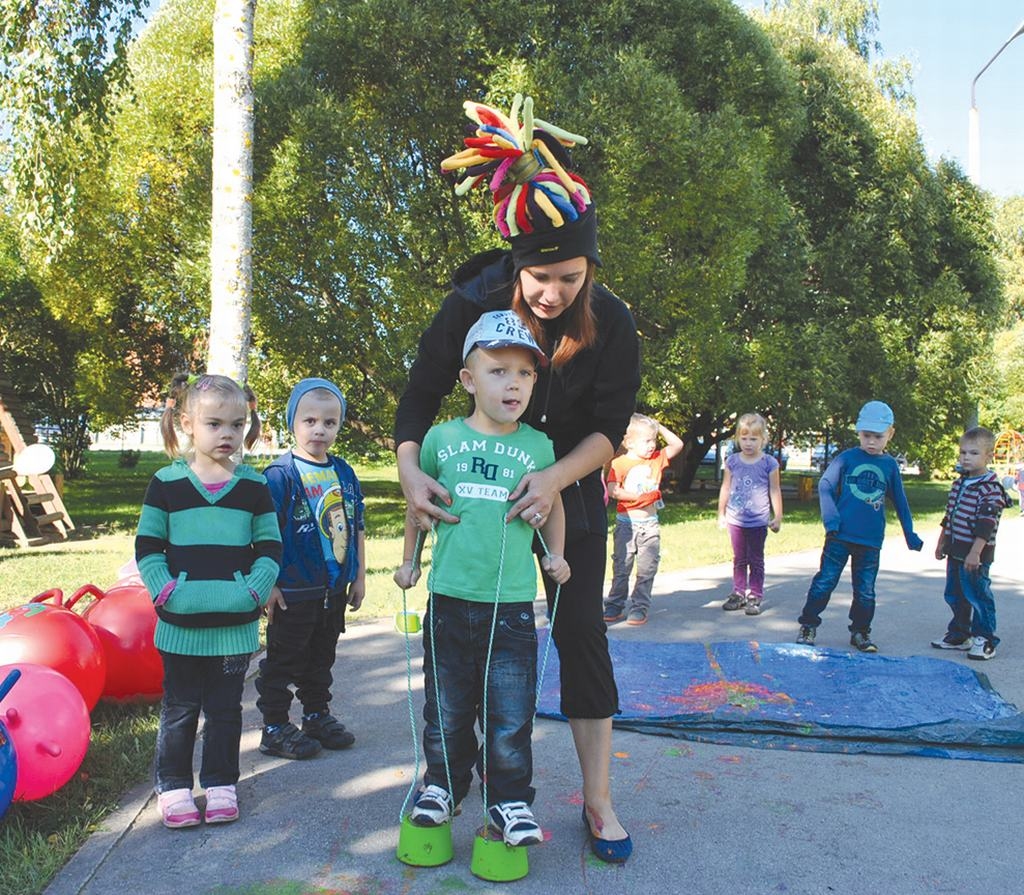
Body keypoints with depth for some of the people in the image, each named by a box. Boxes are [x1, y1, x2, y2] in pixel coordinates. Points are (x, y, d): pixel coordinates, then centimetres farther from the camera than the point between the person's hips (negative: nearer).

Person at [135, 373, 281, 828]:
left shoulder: (254, 485, 2)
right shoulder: (167, 482, -2)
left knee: (225, 709, 13)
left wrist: (253, 590, -9)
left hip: (236, 623, 1)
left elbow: (270, 545, 4)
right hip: (181, 623, -1)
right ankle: (173, 785, 25)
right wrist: (163, 590, -11)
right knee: (179, 709, 11)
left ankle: (220, 783, 27)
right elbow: (147, 545, 1)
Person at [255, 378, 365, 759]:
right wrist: (269, 584, -16)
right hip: (293, 592, -6)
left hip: (335, 589, 6)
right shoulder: (280, 474, -12)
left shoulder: (344, 473, 6)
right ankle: (275, 728, 18)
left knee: (322, 657, 20)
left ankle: (318, 715, 34)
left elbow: (357, 527, 13)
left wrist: (359, 577, 13)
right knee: (283, 660, 6)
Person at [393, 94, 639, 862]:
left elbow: (611, 429, -15)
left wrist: (554, 480, -32)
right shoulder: (473, 305, -20)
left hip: (571, 489, 0)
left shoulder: (612, 325, -18)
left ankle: (599, 802, 12)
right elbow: (420, 396, -16)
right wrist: (410, 470, -33)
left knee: (582, 632, -1)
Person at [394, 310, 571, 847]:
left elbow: (552, 505, 18)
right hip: (449, 601, 1)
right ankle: (442, 785, 34)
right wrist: (409, 560, 19)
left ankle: (509, 801, 21)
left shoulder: (538, 447, 0)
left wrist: (555, 556, 10)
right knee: (446, 710, 14)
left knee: (510, 716, 4)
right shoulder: (442, 439, 0)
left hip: (512, 606, 0)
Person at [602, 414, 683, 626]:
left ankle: (640, 608, 11)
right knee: (621, 568, 5)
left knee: (647, 569, 3)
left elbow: (677, 444, 4)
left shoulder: (656, 460, 6)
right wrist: (640, 497, -19)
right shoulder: (619, 463, -8)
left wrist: (659, 427, -1)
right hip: (626, 523, -3)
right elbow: (613, 491, -17)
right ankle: (614, 607, 15)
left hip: (650, 524, 3)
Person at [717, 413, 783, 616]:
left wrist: (777, 517, -1)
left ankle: (755, 596, 12)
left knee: (756, 560, 5)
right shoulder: (732, 461, 1)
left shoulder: (769, 463, -6)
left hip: (758, 521, -3)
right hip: (735, 519, 3)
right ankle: (739, 593, 21)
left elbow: (775, 491, -1)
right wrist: (721, 513, 11)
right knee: (739, 559, 13)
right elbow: (725, 488, 9)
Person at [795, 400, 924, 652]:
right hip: (840, 536, -2)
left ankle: (860, 632, 24)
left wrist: (910, 535, 17)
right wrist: (830, 517, -13)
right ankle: (808, 626, 12)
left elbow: (900, 502, 15)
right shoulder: (846, 458, -1)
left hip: (871, 541, 2)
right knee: (825, 582, 1)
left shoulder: (890, 466, 7)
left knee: (865, 591, 10)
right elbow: (825, 486, -1)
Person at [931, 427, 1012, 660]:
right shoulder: (959, 482, 11)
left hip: (975, 555, -8)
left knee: (977, 595, -2)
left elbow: (986, 525, -20)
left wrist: (975, 553, -24)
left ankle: (985, 640, 9)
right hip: (955, 551, 8)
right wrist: (942, 542, 21)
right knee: (954, 595, 16)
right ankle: (959, 634, 29)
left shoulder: (990, 488, -15)